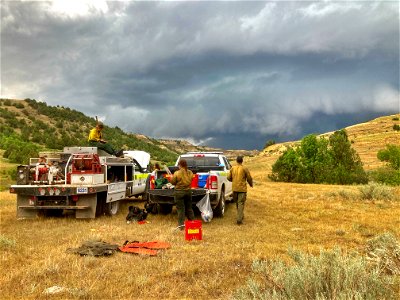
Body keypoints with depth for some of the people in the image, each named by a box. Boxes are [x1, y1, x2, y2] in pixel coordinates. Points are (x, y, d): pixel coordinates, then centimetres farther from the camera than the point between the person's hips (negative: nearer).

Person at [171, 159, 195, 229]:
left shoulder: (177, 173, -16)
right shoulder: (190, 173, -2)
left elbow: (173, 182, -8)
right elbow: (191, 181, 7)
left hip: (179, 192, -4)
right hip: (188, 191, 4)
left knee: (180, 209, 2)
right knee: (189, 208, 17)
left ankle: (181, 225, 3)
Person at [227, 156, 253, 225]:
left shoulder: (232, 168, 3)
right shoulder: (244, 169, -8)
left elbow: (229, 178, 7)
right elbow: (249, 178, -4)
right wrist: (251, 184, 16)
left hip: (234, 188, 4)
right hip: (242, 188, -4)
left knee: (237, 203, 19)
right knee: (241, 203, -4)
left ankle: (240, 216, 35)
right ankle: (239, 219, -10)